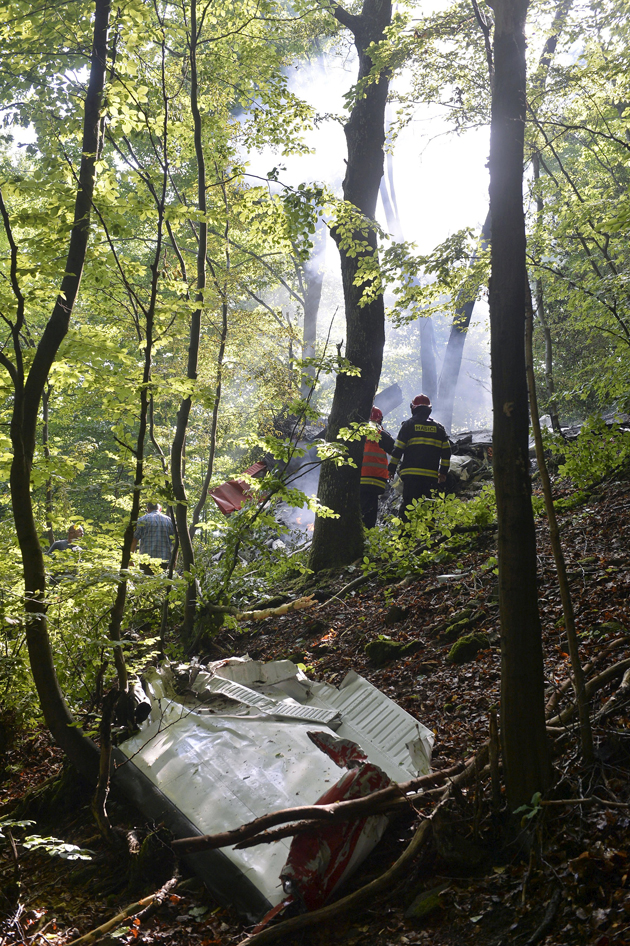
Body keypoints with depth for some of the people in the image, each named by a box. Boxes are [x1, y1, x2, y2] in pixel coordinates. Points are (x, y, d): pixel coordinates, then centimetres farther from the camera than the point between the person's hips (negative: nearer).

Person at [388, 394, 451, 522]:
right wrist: (443, 472, 18)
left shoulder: (409, 424, 3)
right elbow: (446, 451, 12)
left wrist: (392, 468, 7)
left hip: (411, 473, -3)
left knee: (408, 504, -4)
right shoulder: (438, 427, 13)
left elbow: (398, 449, 0)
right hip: (431, 474, 3)